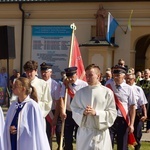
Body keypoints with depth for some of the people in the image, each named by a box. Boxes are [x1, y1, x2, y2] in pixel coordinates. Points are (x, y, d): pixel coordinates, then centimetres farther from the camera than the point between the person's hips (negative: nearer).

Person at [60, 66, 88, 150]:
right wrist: (62, 111, -23)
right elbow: (61, 98, -10)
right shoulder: (65, 84, 1)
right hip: (68, 114, 3)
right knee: (67, 138, 9)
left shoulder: (84, 85, -9)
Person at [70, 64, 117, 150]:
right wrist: (82, 112, -12)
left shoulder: (107, 92, -4)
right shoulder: (81, 92, 5)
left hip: (100, 132, -2)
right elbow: (74, 108, 8)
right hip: (84, 132, 3)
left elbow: (112, 113, -5)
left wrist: (96, 113, -16)